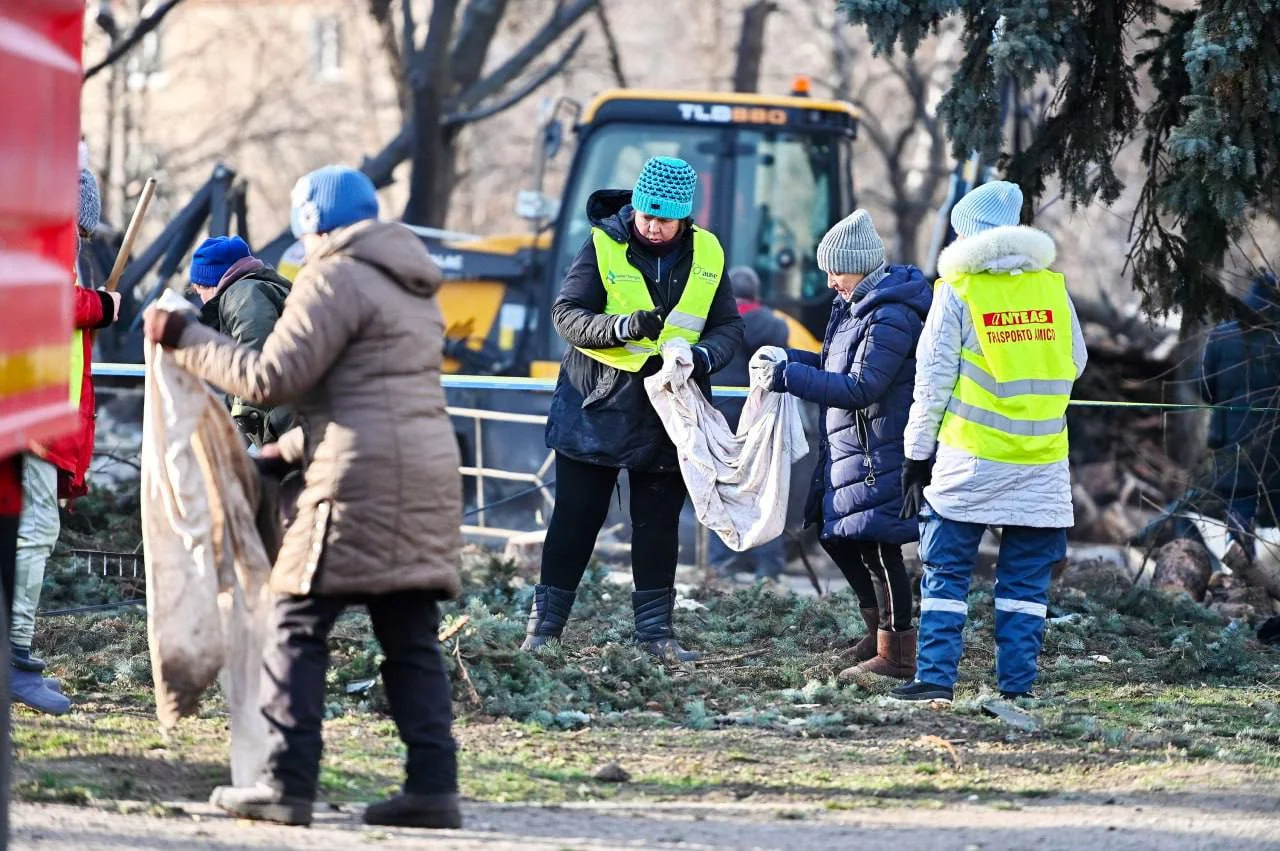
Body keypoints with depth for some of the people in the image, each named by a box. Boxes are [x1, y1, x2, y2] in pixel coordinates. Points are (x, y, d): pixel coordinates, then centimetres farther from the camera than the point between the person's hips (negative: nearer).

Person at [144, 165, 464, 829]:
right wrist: (288, 450, 37)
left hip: (363, 478, -9)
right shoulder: (411, 288, 24)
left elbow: (271, 378, -10)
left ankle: (287, 785, -10)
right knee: (411, 637, 7)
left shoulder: (336, 278, -5)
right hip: (428, 477, 9)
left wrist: (186, 339, -1)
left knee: (299, 625, -5)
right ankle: (432, 785, 1)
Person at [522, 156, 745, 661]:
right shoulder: (603, 247, -7)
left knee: (659, 525, 8)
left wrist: (705, 355, -17)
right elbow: (566, 315, -12)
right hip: (597, 408, -3)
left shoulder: (706, 255, 3)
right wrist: (625, 326, -28)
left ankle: (654, 628, 16)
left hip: (670, 410, 3)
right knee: (576, 519, 3)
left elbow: (730, 327, 6)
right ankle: (545, 623, 10)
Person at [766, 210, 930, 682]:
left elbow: (860, 388, -24)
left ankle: (897, 656, 1)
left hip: (882, 456, -11)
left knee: (877, 548, -6)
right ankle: (879, 629, 31)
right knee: (837, 537, 17)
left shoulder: (891, 318, -20)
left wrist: (792, 377, -22)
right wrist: (789, 360, 6)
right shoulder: (855, 305, 12)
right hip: (850, 450, 11)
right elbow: (841, 365, 20)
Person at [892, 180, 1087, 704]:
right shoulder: (1051, 285, 6)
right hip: (1042, 462, 3)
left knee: (946, 571, 4)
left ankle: (935, 677, -2)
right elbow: (1074, 364, 14)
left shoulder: (958, 289, -4)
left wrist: (916, 457, 2)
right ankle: (1016, 684, 3)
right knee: (1025, 578, 7)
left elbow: (932, 380, -4)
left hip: (971, 460, -3)